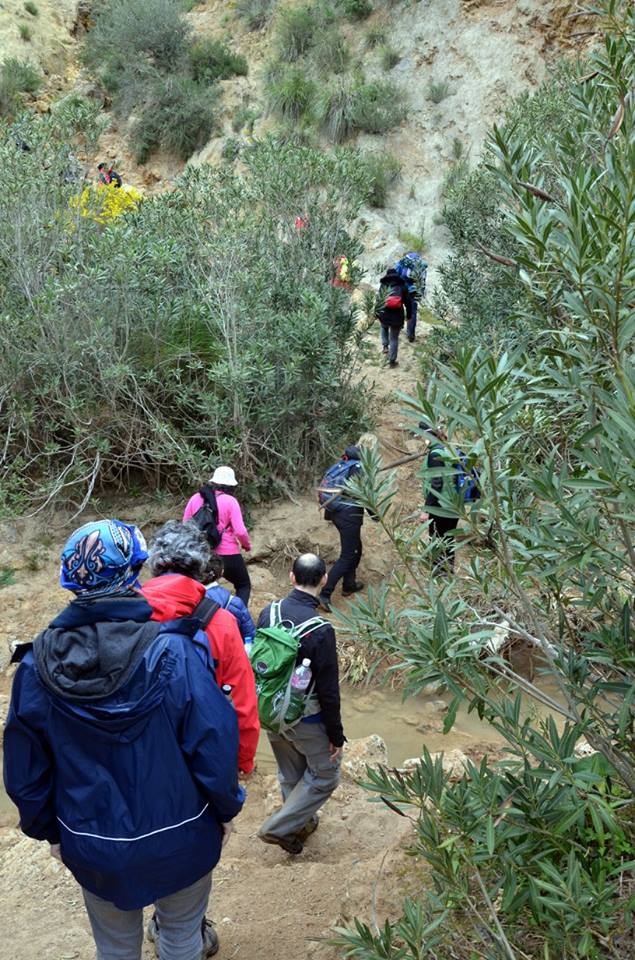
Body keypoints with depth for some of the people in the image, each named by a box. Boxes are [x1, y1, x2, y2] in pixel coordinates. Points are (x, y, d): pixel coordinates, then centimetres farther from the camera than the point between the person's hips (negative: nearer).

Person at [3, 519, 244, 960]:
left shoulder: (38, 666, -15)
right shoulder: (175, 652, -26)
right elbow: (214, 747, -20)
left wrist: (49, 831, 13)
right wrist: (226, 810, 0)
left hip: (93, 846, 2)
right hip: (178, 839, -2)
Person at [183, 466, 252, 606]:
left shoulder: (196, 498, 2)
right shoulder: (230, 501, -9)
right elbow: (240, 531, -14)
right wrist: (247, 545, 6)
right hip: (228, 555, -3)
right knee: (244, 586, 17)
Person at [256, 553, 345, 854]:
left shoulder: (268, 613, -10)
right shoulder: (321, 630, -27)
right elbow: (328, 690, -21)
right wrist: (336, 735, -8)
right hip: (305, 720, -6)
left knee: (290, 774, 25)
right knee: (325, 774, 16)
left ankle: (301, 822, 44)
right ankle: (278, 827, 15)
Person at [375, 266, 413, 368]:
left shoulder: (383, 285, 6)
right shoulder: (402, 285, 6)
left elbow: (378, 300, 4)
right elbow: (408, 302, 7)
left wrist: (376, 313, 11)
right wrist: (409, 315, 18)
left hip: (383, 314, 1)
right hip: (397, 317, -1)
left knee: (384, 328, 36)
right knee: (394, 338, 10)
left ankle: (385, 346, 21)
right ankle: (392, 360, 11)